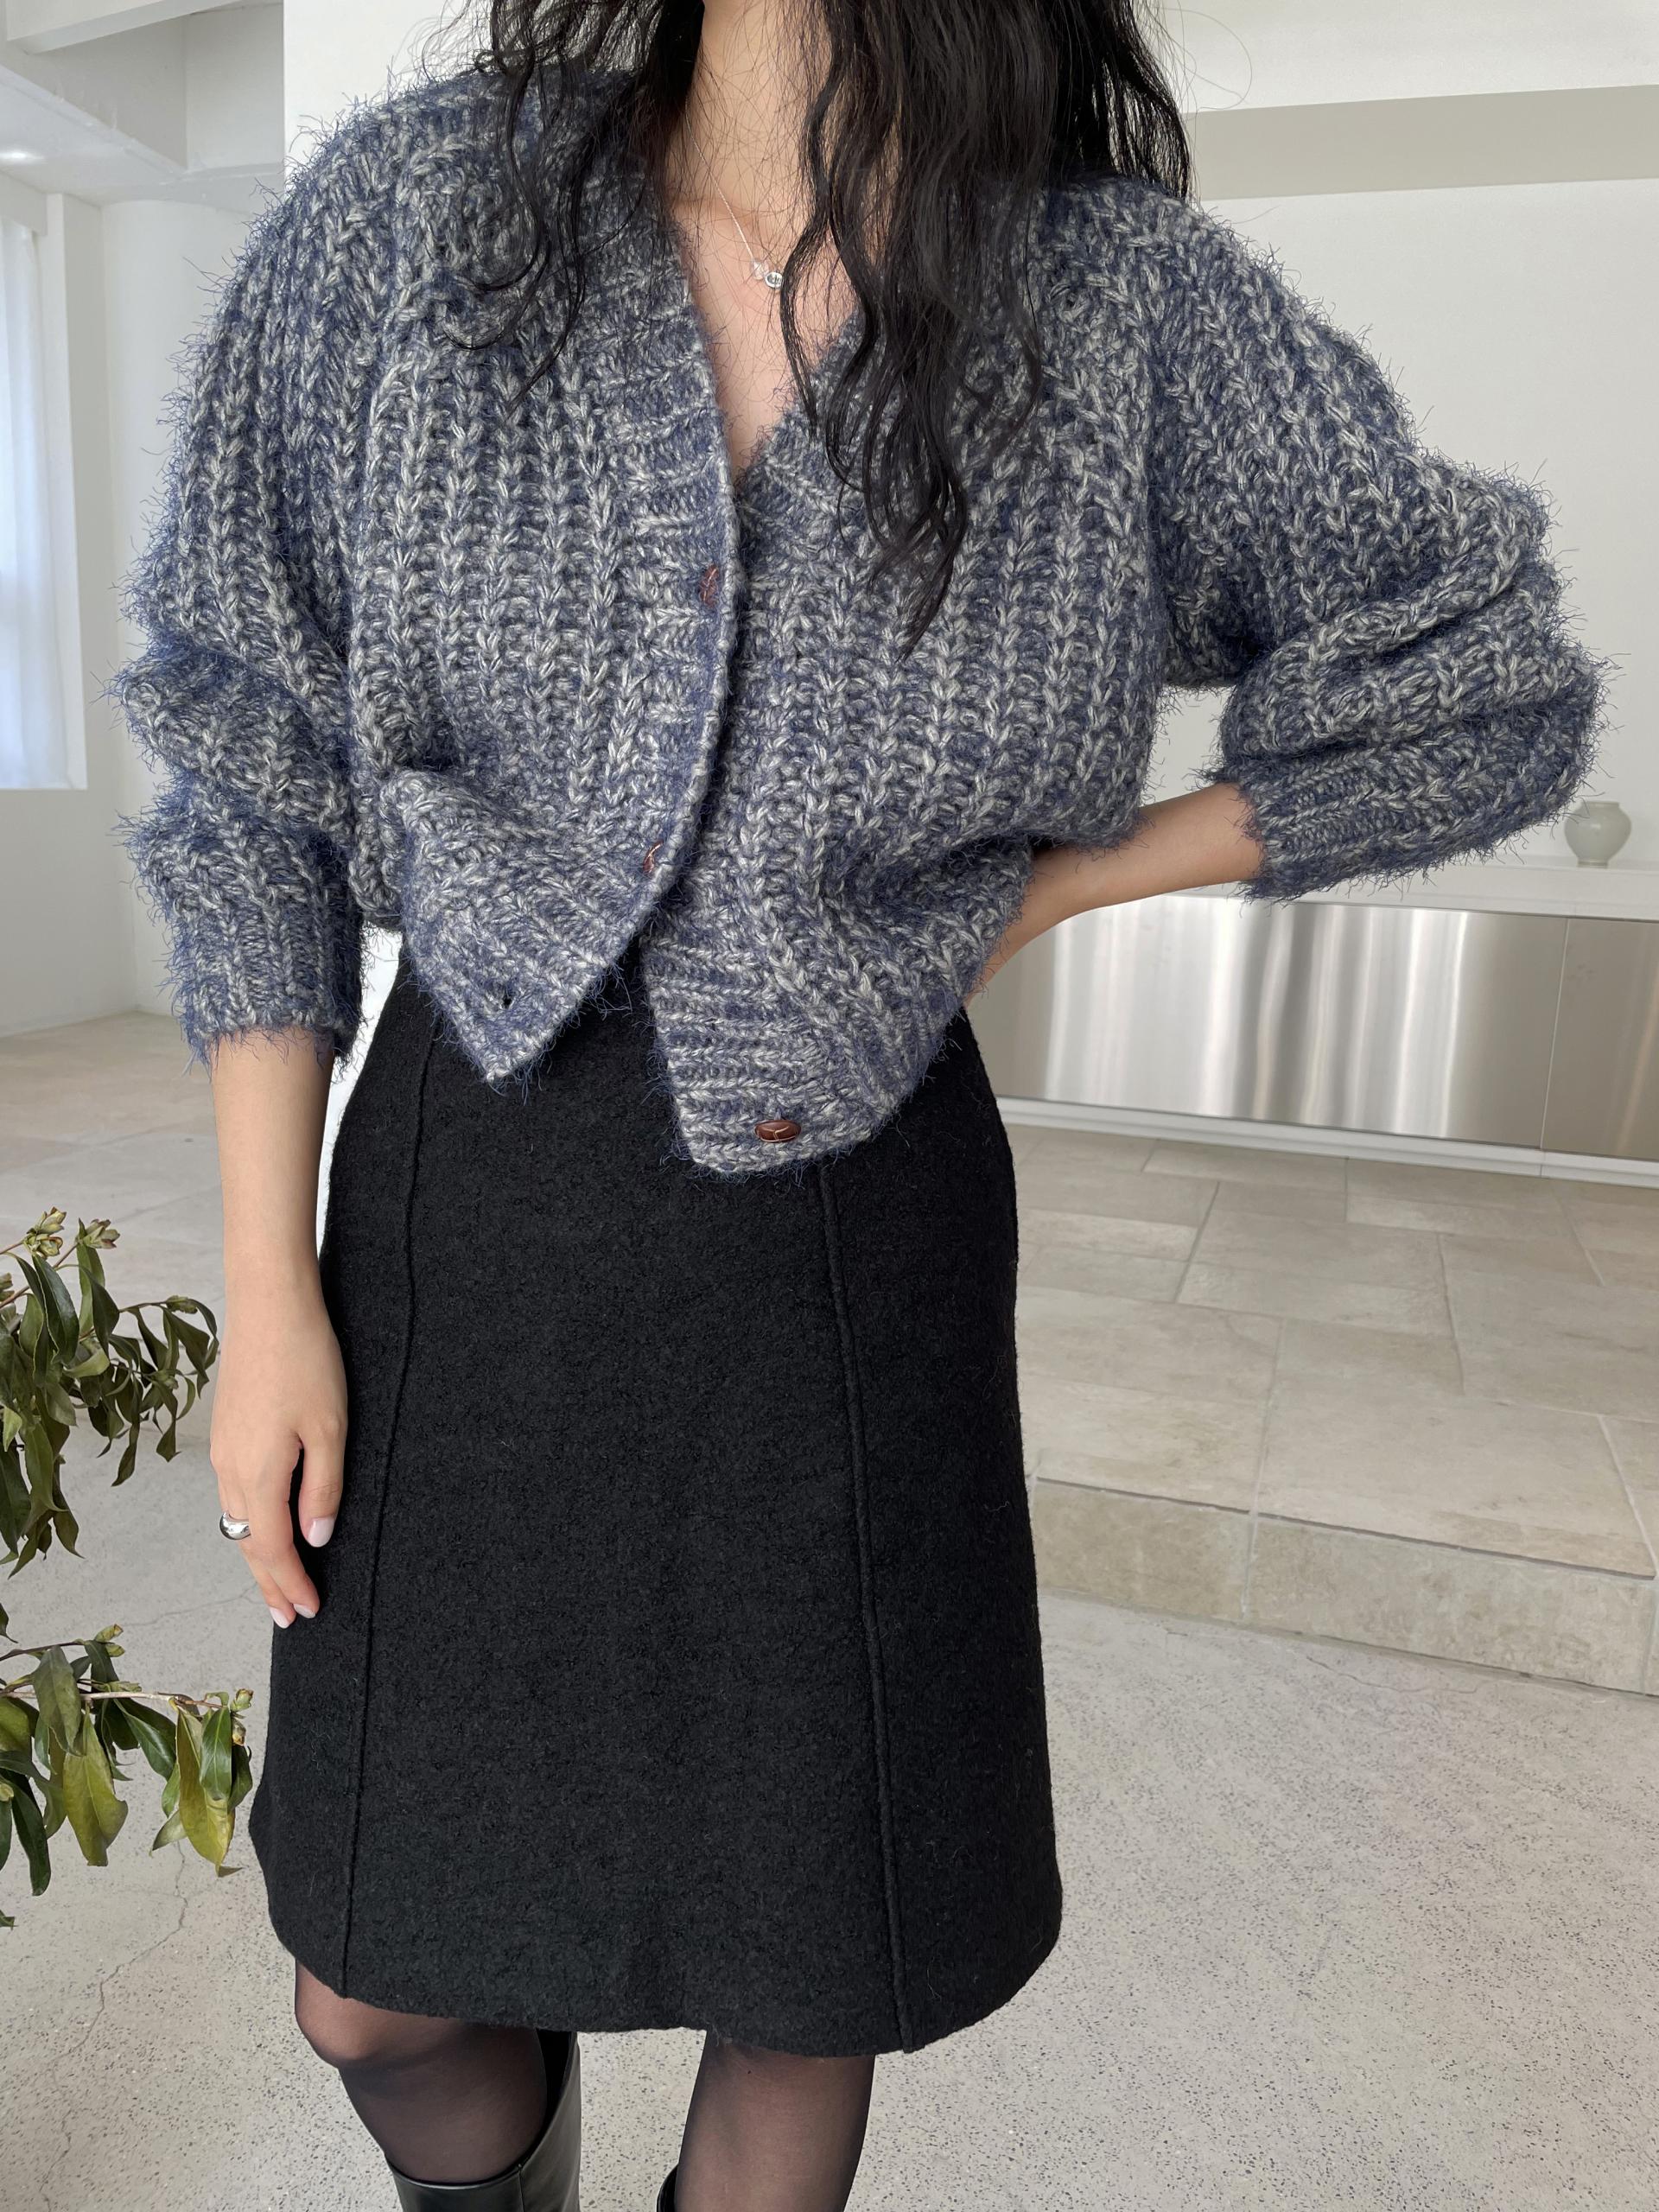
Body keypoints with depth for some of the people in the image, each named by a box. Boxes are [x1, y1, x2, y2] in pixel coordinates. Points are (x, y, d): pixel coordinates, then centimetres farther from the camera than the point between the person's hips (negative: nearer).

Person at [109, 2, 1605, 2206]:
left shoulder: (1140, 303, -6)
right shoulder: (406, 207, -3)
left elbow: (1492, 691, 4)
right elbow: (255, 762, 0)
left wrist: (1035, 895, -3)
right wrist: (267, 1283, -3)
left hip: (861, 1242, 0)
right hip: (477, 1210, 2)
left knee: (813, 1970, 15)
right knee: (383, 1985, 17)